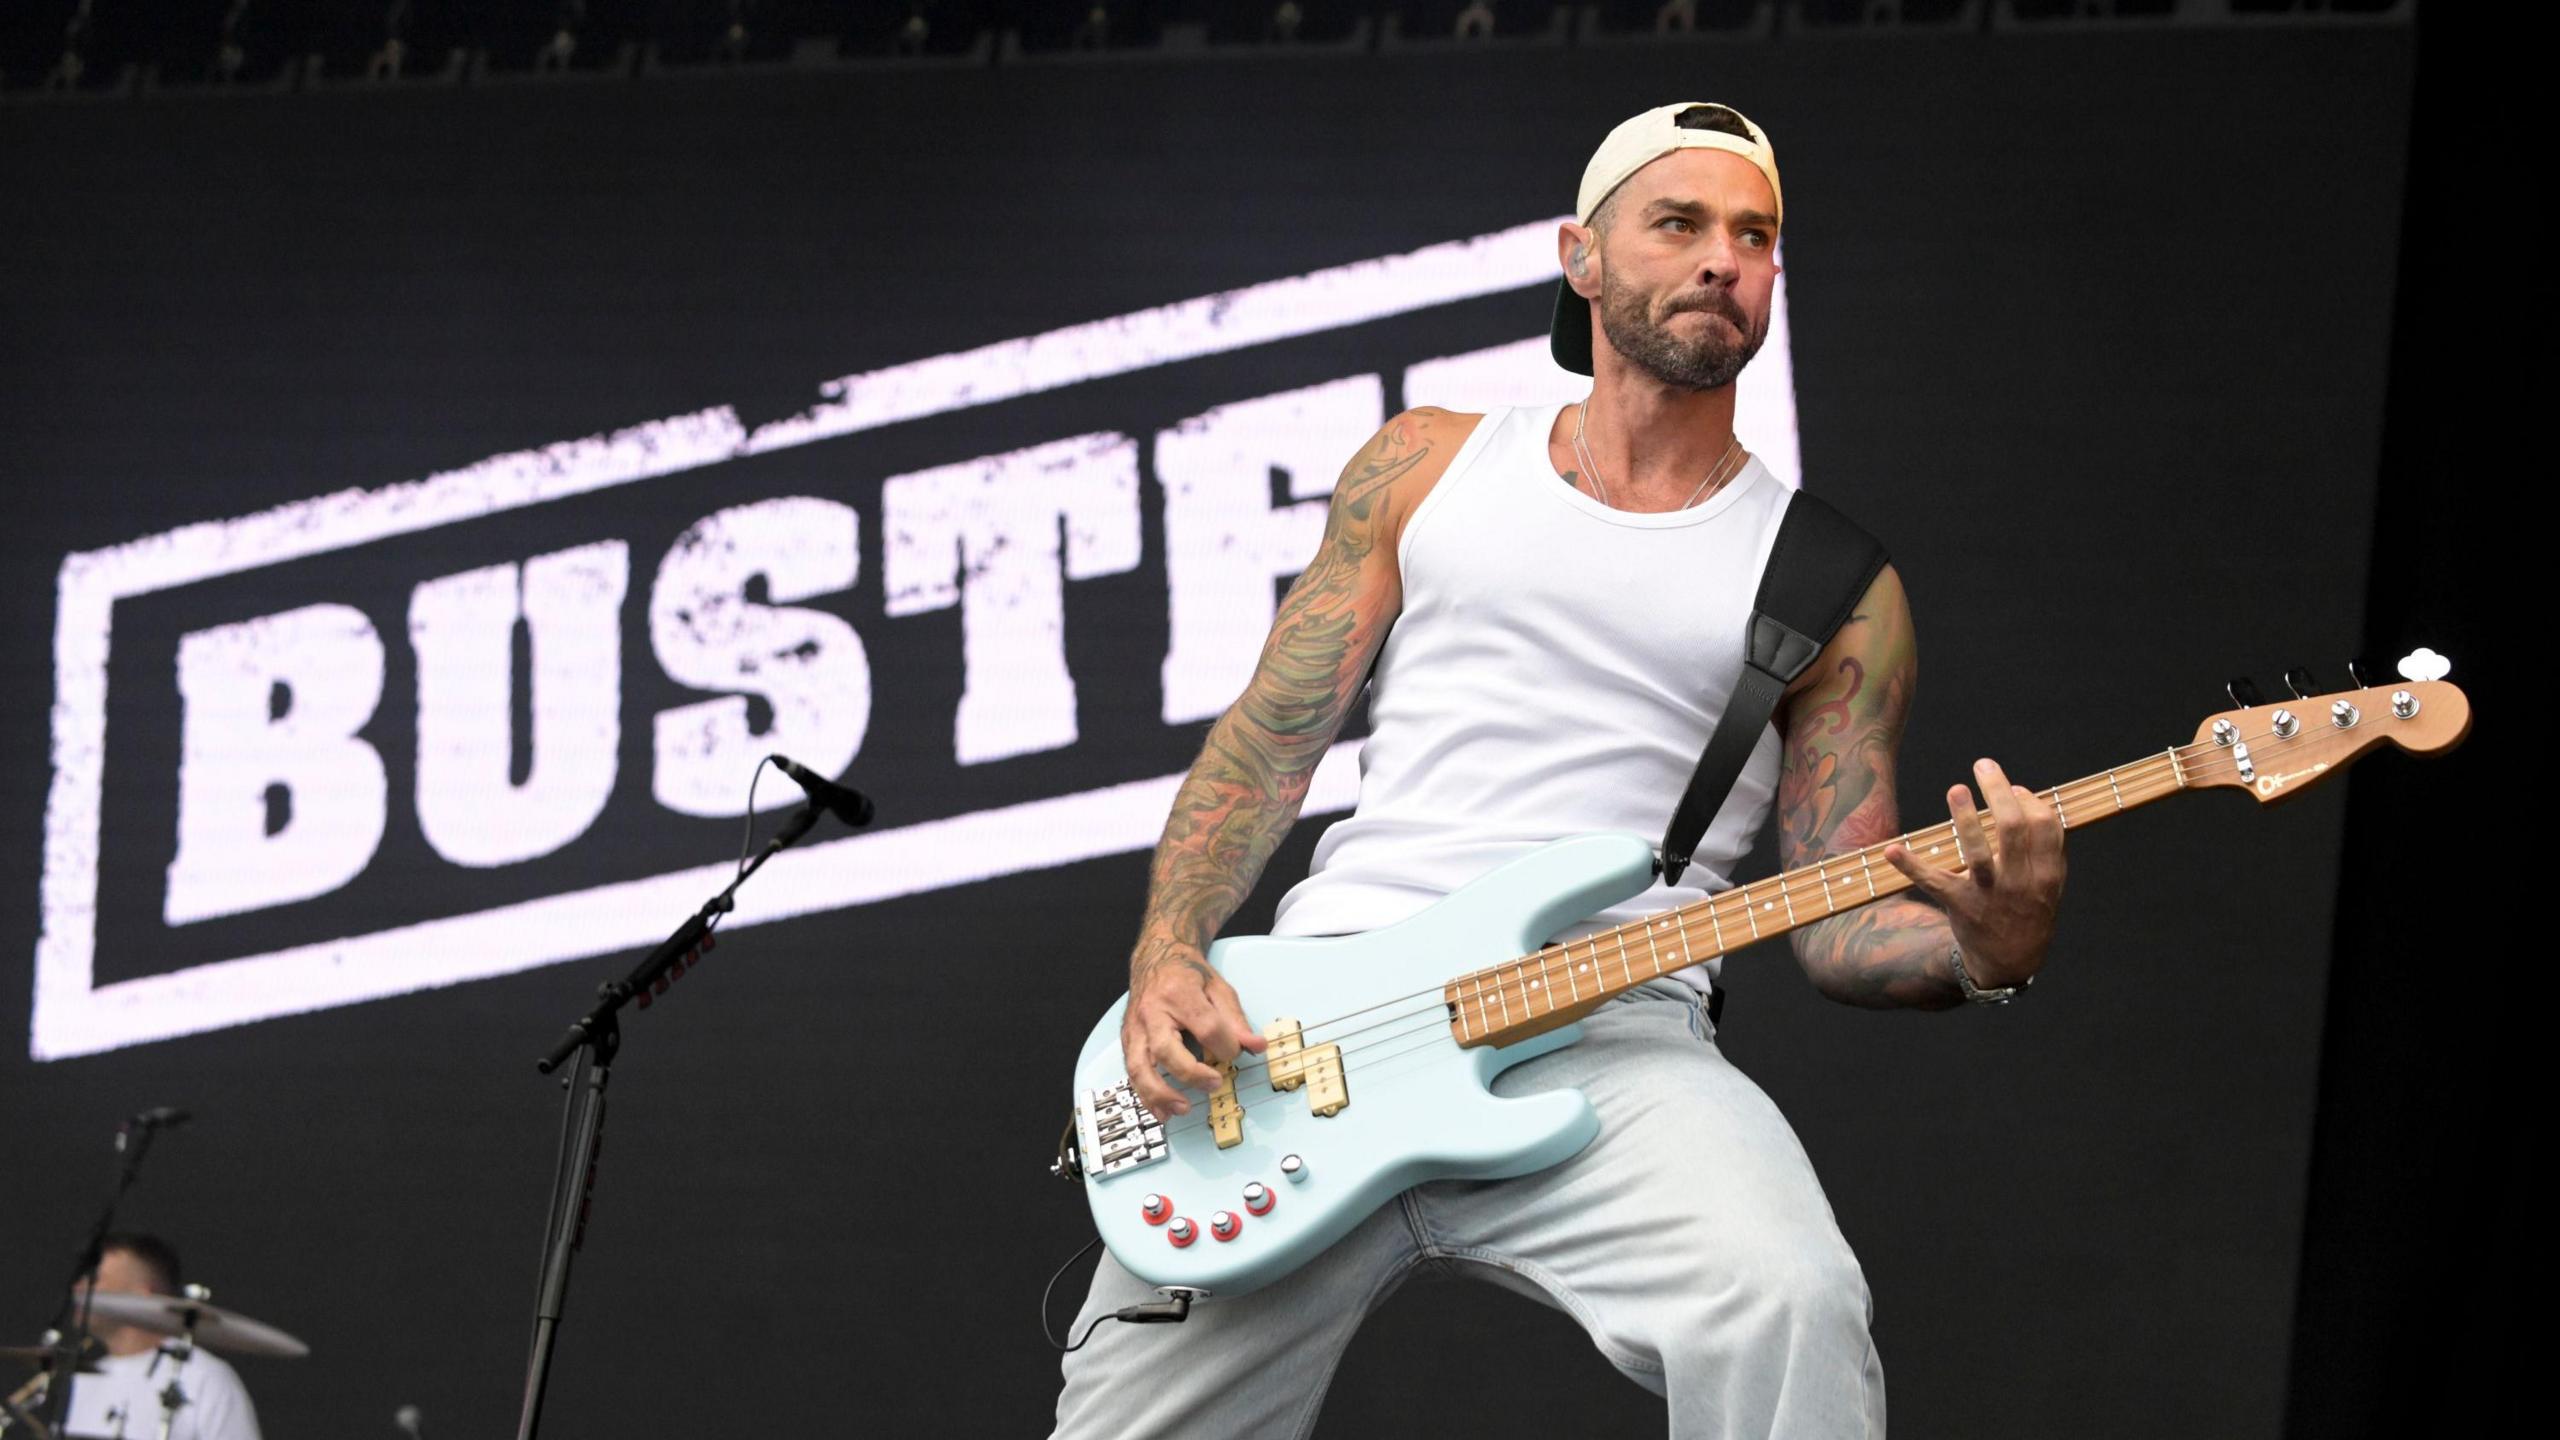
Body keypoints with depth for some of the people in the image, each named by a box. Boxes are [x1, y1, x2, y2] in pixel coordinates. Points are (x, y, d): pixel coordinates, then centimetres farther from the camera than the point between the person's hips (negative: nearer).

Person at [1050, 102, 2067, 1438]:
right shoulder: (1427, 467, 17)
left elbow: (1840, 925, 9)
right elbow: (1266, 746, 16)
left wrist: (1988, 950, -13)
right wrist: (1167, 961, -1)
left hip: (1608, 1030, -2)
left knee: (1791, 1311, -34)